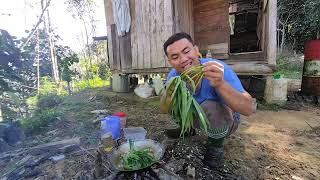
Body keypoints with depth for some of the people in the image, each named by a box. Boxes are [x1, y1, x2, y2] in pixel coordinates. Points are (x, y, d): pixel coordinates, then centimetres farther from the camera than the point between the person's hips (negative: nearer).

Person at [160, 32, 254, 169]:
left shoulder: (219, 70, -30)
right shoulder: (174, 75, -17)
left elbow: (248, 110, -35)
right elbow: (164, 111, -14)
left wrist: (221, 84, -53)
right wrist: (168, 94, -36)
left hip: (224, 120, -4)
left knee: (210, 107, -34)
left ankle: (216, 144, -2)